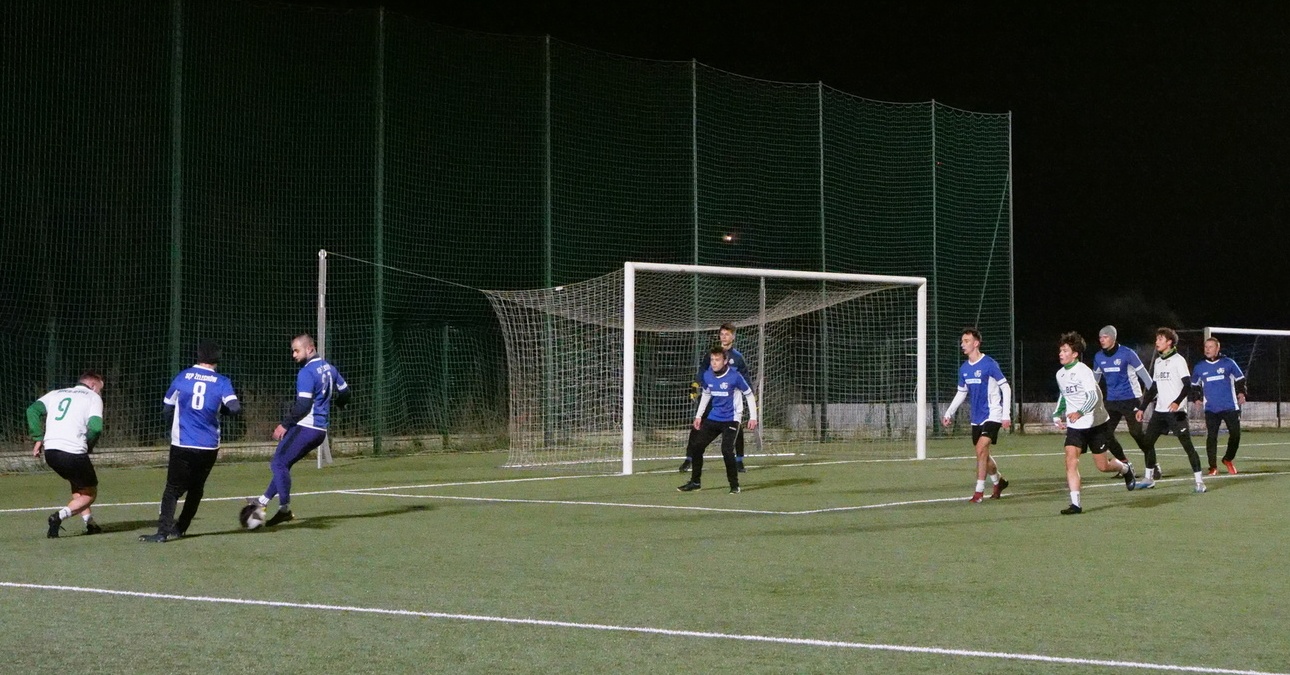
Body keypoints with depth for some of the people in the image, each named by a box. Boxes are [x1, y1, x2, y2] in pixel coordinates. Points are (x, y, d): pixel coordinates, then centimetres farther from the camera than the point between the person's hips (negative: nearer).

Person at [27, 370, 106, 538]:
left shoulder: (56, 393, 22)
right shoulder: (93, 397, 7)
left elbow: (33, 410, 7)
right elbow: (95, 427, -10)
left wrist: (38, 439, 6)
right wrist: (88, 447, 6)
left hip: (50, 451, 6)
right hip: (73, 452, -6)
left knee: (77, 483, 30)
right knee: (90, 493, 11)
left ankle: (89, 522, 25)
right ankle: (60, 516, -12)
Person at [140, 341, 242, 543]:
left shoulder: (183, 377, 3)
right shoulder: (221, 382, 0)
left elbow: (167, 407, 11)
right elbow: (235, 408, -12)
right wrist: (219, 408, 9)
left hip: (182, 445, -1)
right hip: (209, 446, 1)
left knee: (173, 488, 2)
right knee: (196, 488, 18)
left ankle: (164, 530, -11)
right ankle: (179, 529, 18)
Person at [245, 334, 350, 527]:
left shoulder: (306, 372, -15)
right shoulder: (329, 368, 12)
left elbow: (303, 405, -20)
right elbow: (344, 392, 21)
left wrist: (285, 424, -13)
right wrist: (337, 404, 42)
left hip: (305, 427, -9)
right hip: (321, 430, 9)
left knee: (279, 462, -7)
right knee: (282, 463, 14)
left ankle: (284, 509, -10)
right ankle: (262, 502, 16)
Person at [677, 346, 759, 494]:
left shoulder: (734, 376, -16)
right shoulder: (707, 376, -1)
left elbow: (749, 394, -6)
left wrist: (753, 417, -9)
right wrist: (698, 415, 18)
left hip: (731, 420, -6)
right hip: (713, 419, 6)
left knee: (726, 450, -21)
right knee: (696, 446, 1)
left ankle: (735, 485, -4)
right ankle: (695, 482, 17)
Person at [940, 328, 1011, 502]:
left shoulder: (989, 364, -12)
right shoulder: (964, 369, 8)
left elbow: (1006, 388, -10)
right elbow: (961, 393, 20)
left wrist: (1006, 415, -14)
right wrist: (949, 413, 12)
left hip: (992, 416, -7)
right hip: (976, 418, 7)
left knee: (981, 449, -19)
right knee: (983, 454, 13)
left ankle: (979, 491, -14)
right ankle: (999, 482, 36)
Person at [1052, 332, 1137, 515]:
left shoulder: (1083, 371, -18)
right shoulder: (1060, 374, 4)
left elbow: (1093, 396, -29)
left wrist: (1080, 412, -45)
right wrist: (1058, 414, 12)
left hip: (1096, 424, -5)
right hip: (1075, 426, 5)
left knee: (1103, 466, 5)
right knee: (1071, 461, -15)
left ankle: (1125, 468, 40)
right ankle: (1075, 504, -15)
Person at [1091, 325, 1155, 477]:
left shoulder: (1127, 353, -11)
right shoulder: (1098, 357, 6)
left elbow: (1143, 373, -7)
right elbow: (1095, 377, 21)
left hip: (1130, 399, -6)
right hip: (1112, 400, 6)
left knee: (1136, 433, -9)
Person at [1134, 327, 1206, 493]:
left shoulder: (1178, 360, -7)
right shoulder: (1157, 362, 15)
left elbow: (1188, 385, -15)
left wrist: (1177, 402, -29)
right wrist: (1142, 408, 19)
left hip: (1176, 411, -7)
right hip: (1159, 411, 7)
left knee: (1187, 444, -8)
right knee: (1147, 442, 5)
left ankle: (1199, 481, -6)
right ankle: (1149, 478, 17)